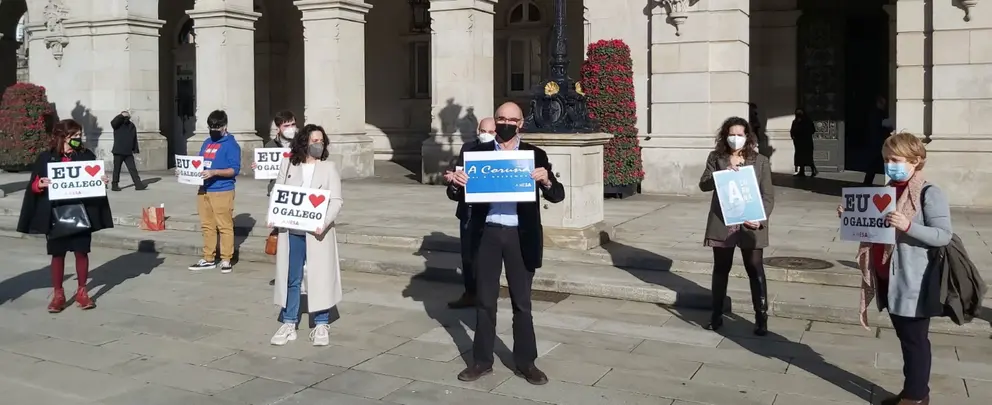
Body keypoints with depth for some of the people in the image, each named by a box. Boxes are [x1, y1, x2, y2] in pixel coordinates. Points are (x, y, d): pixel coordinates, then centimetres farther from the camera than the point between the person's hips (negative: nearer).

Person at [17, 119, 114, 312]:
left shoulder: (87, 156, 2)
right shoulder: (46, 158, -1)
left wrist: (102, 182, -14)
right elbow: (34, 185, 0)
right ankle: (58, 294, 18)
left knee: (81, 252, 6)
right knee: (57, 253, 8)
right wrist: (39, 184, -22)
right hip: (56, 214, -1)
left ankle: (82, 292, 20)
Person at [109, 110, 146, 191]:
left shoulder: (132, 125, 9)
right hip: (118, 152, -3)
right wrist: (122, 116, -29)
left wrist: (135, 150, 9)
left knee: (133, 169, 0)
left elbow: (135, 139, 12)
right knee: (117, 169, 5)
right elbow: (113, 122, -28)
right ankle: (114, 185, 14)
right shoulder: (118, 124, -2)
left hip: (128, 153, 3)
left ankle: (138, 184, -1)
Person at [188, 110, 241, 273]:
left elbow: (234, 170, -13)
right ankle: (208, 259, 20)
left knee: (225, 226, -2)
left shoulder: (231, 144, -6)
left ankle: (226, 260, 5)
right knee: (207, 226, 12)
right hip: (204, 190, 7)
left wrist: (214, 172, -25)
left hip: (222, 191, -7)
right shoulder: (207, 143, 16)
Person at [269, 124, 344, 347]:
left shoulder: (329, 167, 3)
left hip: (317, 231, -1)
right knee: (290, 278, 8)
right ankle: (288, 324, 19)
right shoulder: (288, 165, 8)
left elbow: (336, 200, -2)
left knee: (320, 277, 3)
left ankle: (321, 325, 13)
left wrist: (325, 222, -18)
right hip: (291, 231, 2)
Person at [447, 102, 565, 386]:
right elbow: (456, 195, 4)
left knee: (522, 302, 8)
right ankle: (482, 361, 22)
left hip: (520, 236, -1)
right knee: (485, 301, 10)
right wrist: (456, 184, -18)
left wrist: (546, 181, -24)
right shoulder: (478, 153, 4)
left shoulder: (535, 155, 2)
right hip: (487, 234, 1)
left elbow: (558, 196, -3)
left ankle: (526, 362, 20)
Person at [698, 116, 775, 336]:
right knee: (720, 269, 12)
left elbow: (768, 195, -1)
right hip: (721, 223, 2)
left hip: (750, 224, -1)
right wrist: (723, 173, -21)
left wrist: (760, 218, -16)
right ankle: (716, 314, 23)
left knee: (755, 270, 2)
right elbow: (704, 184, -4)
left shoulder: (761, 161, 0)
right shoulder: (716, 158, 4)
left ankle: (761, 318, 10)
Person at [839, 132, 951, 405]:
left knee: (915, 339, 3)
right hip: (888, 278, 8)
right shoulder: (889, 191, 12)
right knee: (905, 337, 17)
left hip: (913, 283, -8)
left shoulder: (930, 193, -12)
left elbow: (944, 235, -17)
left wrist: (908, 226, -29)